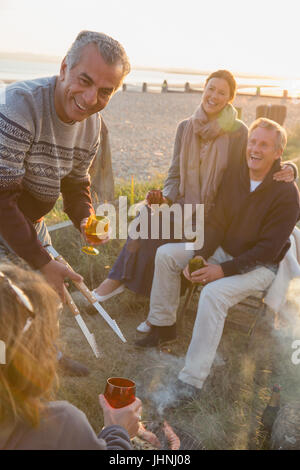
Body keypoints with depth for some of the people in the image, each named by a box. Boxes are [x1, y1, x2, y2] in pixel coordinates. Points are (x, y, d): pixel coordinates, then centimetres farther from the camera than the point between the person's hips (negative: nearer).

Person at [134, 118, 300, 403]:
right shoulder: (234, 176, 0)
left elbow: (267, 250, -22)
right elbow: (216, 223, 2)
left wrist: (224, 270, -28)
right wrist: (199, 257, -14)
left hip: (259, 266, -7)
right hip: (225, 250, 7)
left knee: (213, 293, -34)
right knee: (166, 254, -3)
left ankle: (191, 382, -31)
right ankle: (163, 326, 9)